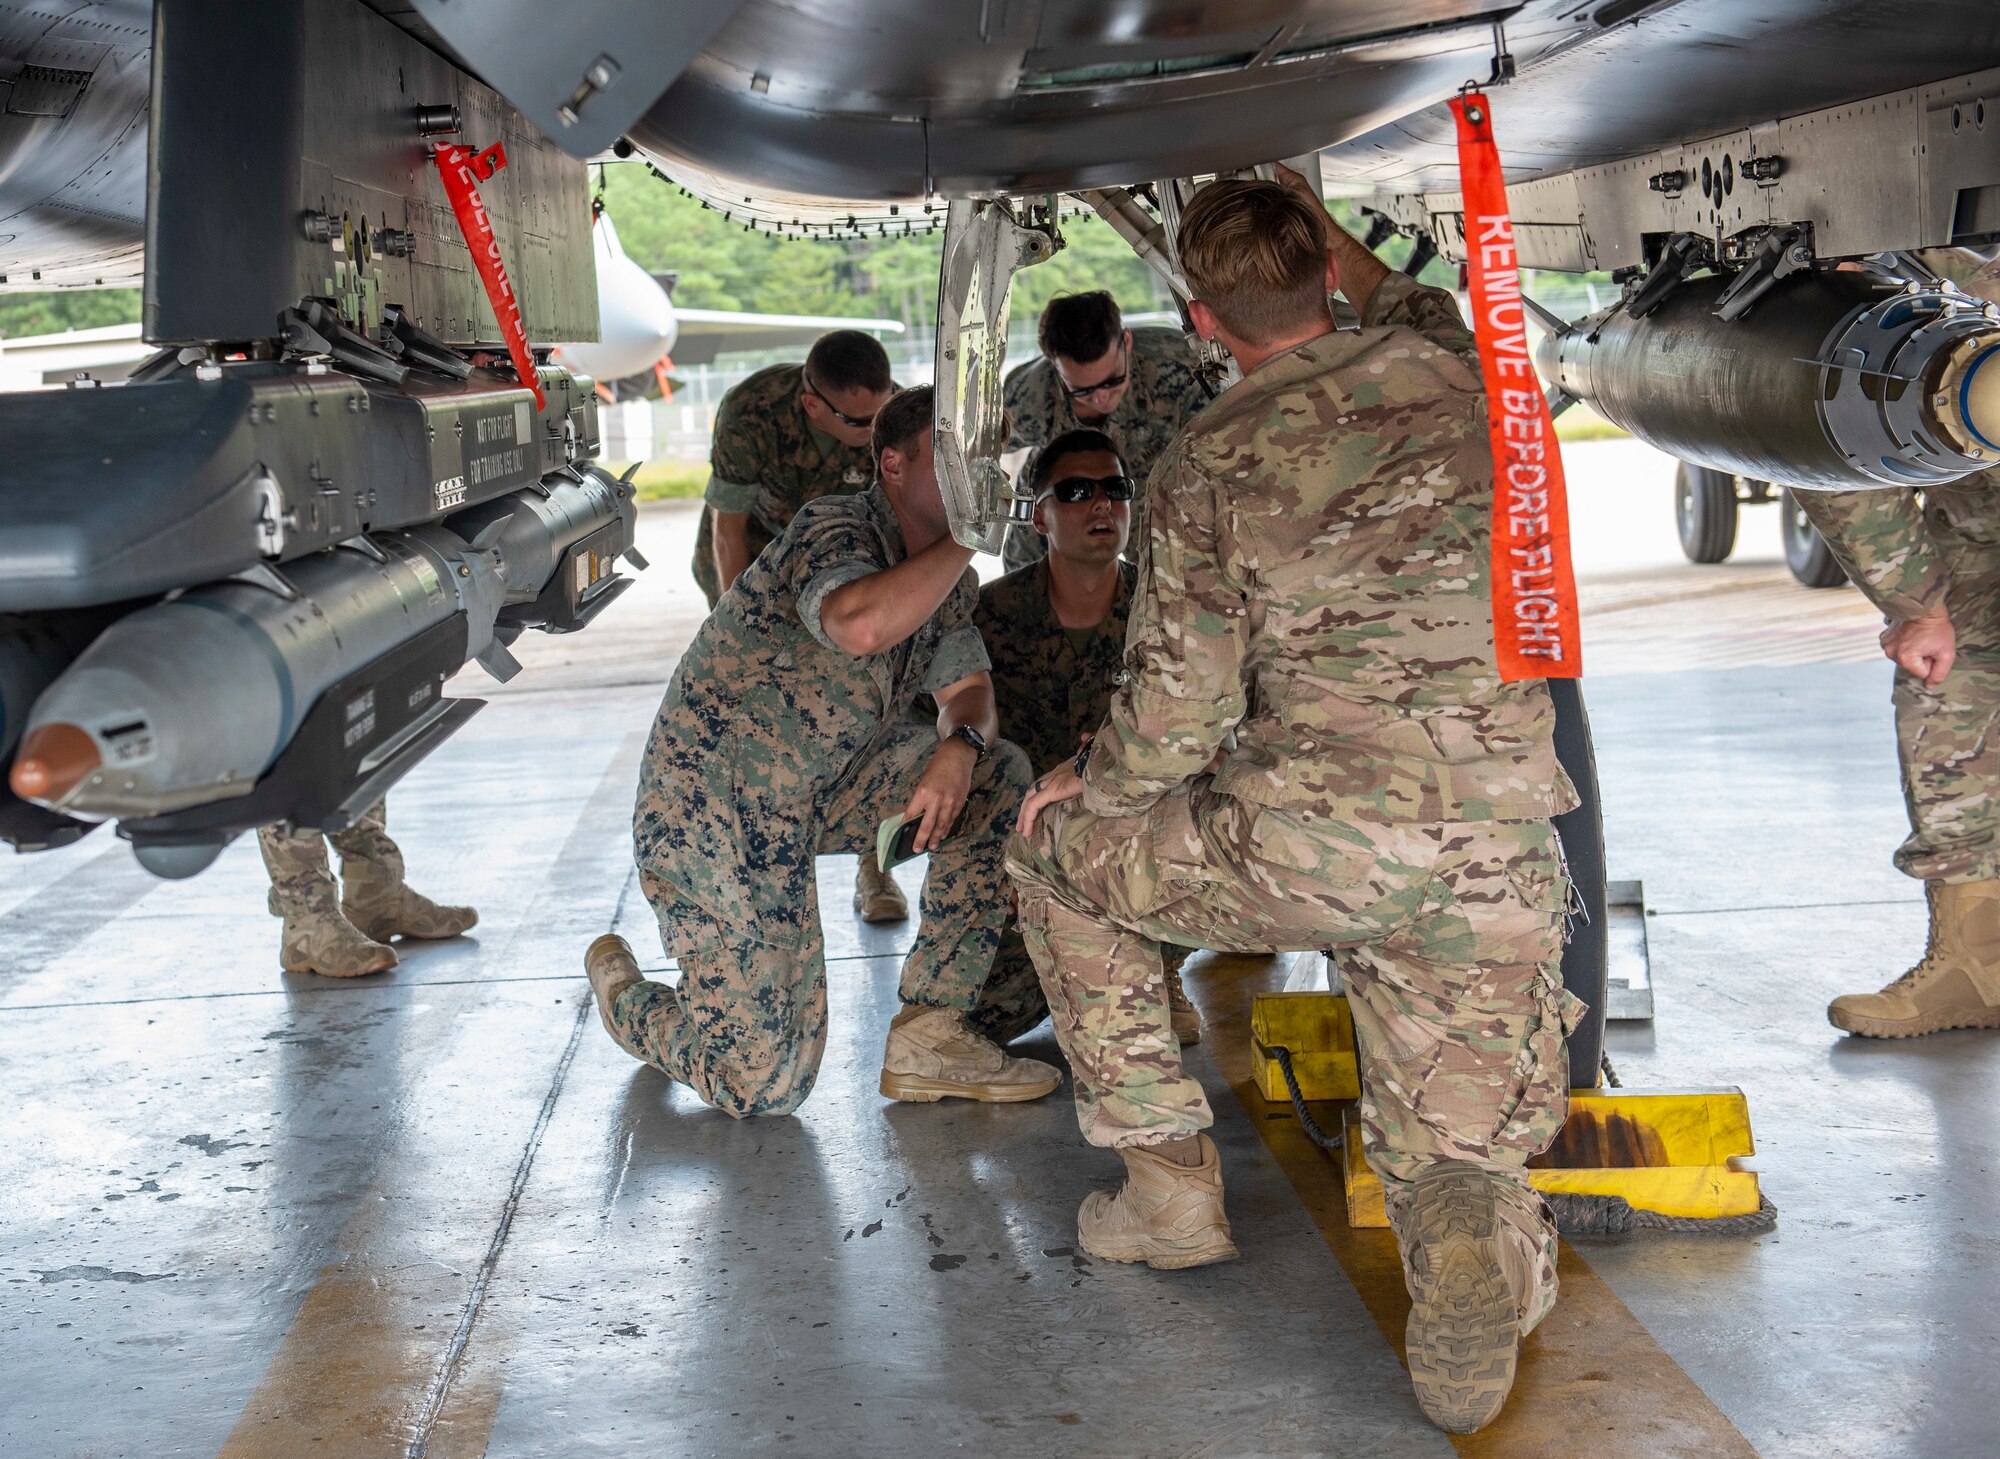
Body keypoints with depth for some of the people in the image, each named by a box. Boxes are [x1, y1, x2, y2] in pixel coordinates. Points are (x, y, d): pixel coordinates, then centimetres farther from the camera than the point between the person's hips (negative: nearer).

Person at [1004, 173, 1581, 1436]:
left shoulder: (1206, 462, -4)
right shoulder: (1453, 374, 6)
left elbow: (1179, 712, -3)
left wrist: (1095, 794, 17)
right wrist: (1334, 237, 49)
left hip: (1310, 844, -3)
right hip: (1495, 867, 3)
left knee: (1059, 847, 24)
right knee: (1449, 1154, 17)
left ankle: (1172, 1178, 23)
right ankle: (1481, 1245, -21)